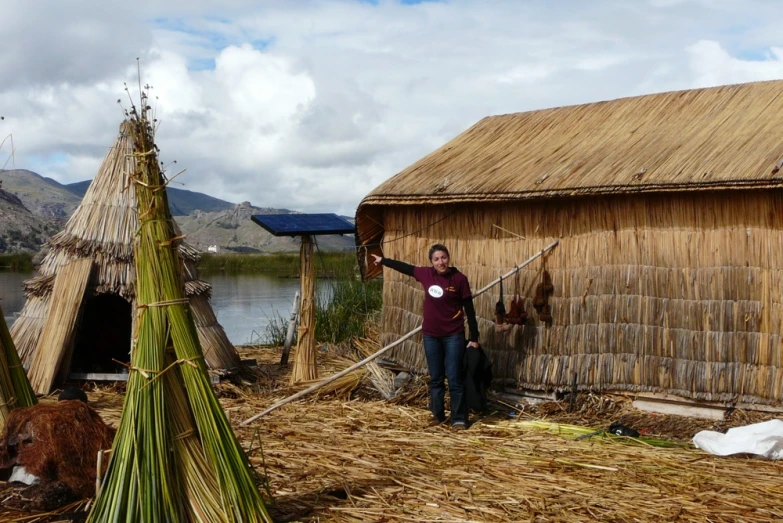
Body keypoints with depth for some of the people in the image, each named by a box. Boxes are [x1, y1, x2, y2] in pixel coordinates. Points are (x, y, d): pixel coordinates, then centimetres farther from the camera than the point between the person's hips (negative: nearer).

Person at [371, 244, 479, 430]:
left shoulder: (459, 279, -10)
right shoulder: (426, 274, -1)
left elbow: (469, 309, -6)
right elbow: (405, 267, 17)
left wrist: (474, 338, -7)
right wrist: (383, 260, 28)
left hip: (454, 336, -4)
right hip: (431, 336, 4)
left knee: (454, 379, -2)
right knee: (435, 379, 11)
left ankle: (459, 419, 4)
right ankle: (438, 416, 22)